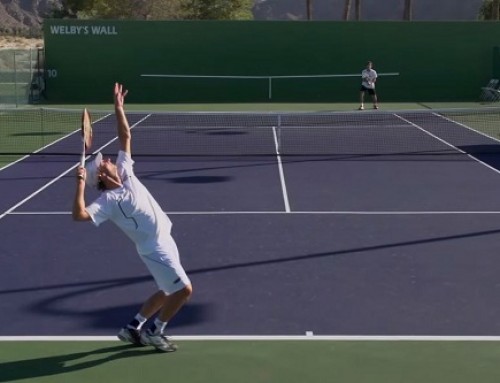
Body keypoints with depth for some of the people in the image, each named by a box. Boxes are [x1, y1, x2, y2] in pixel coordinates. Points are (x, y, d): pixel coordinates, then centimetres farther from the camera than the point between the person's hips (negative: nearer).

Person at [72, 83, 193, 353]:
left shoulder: (125, 173, 4)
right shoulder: (108, 201, -15)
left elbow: (125, 137, 9)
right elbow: (79, 215, -29)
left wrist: (119, 107, 4)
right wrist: (80, 185, -31)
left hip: (164, 240, 8)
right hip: (155, 248, -8)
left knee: (168, 292, 18)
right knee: (184, 290, -7)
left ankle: (133, 328, 27)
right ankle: (155, 332, 10)